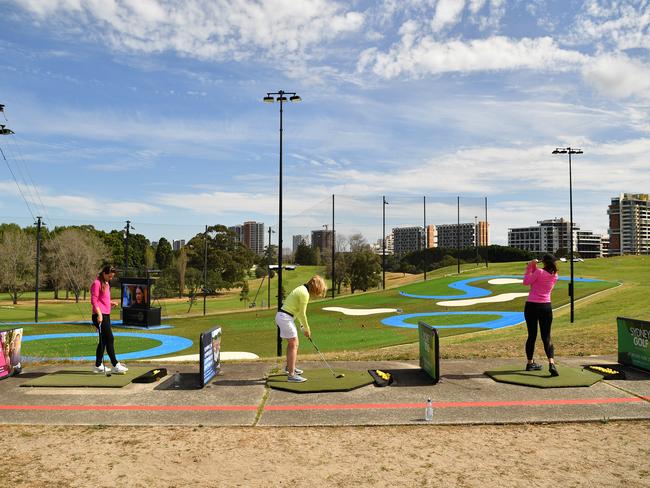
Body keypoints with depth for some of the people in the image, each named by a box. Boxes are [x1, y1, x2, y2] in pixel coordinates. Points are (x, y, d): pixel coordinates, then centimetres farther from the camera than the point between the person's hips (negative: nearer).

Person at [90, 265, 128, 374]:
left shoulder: (106, 284, 19)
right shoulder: (97, 283, -9)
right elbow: (94, 301, -15)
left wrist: (111, 303, 10)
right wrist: (99, 314, -24)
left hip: (106, 315, 10)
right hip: (100, 315, -10)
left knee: (103, 340, 12)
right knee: (110, 339, -10)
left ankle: (98, 366, 19)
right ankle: (115, 366, -9)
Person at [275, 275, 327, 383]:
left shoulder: (302, 289, 13)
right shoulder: (305, 293, -18)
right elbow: (302, 313, -13)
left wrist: (302, 326, 17)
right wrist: (307, 329, -2)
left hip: (281, 316, 10)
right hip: (285, 317, -10)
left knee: (291, 343, 22)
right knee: (294, 344, -7)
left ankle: (289, 367, 40)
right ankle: (291, 375, -8)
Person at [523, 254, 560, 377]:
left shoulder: (539, 272, -12)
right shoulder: (555, 276, 5)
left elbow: (526, 282, -4)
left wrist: (530, 267, 0)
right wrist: (534, 268, 13)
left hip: (531, 306, -3)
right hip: (546, 307, 3)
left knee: (532, 335, 9)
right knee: (546, 337, 6)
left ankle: (530, 363, 19)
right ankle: (551, 363, -13)